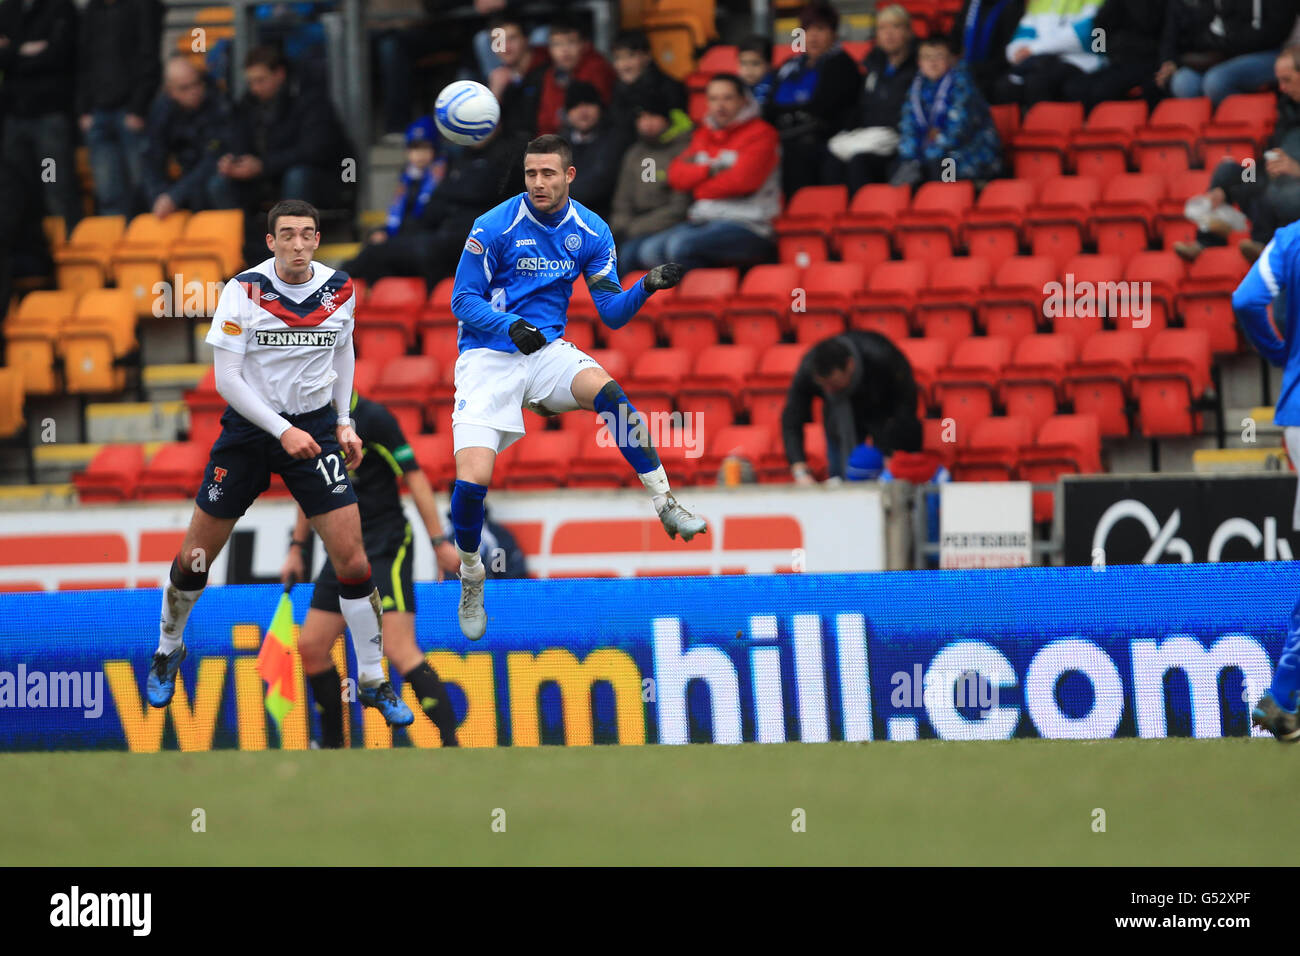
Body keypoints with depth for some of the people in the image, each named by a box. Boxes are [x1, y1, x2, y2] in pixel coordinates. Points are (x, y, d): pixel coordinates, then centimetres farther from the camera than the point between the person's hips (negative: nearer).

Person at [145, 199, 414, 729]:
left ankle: (373, 682, 5)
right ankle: (168, 652, 32)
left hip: (314, 427, 2)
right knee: (194, 560, 5)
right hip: (248, 427, -2)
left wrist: (343, 422, 10)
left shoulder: (339, 290, -3)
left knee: (353, 561, -8)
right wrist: (283, 431, -21)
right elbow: (227, 377, -15)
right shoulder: (244, 291, -14)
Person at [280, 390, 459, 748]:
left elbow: (414, 478, -13)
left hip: (386, 549, -8)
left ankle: (451, 742, -19)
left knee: (399, 650, -18)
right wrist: (297, 548, 24)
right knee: (310, 646, 5)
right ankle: (333, 746, 18)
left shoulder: (372, 418, -13)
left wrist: (439, 542, -17)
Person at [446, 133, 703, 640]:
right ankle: (471, 580, 9)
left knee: (608, 391, -33)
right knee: (472, 480, -18)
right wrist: (511, 325, -25)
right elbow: (463, 299, -7)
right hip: (487, 357, -2)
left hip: (547, 350, 2)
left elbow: (612, 313, 2)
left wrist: (647, 286, -19)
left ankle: (666, 505, -26)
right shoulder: (494, 227, -10)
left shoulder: (591, 232, 1)